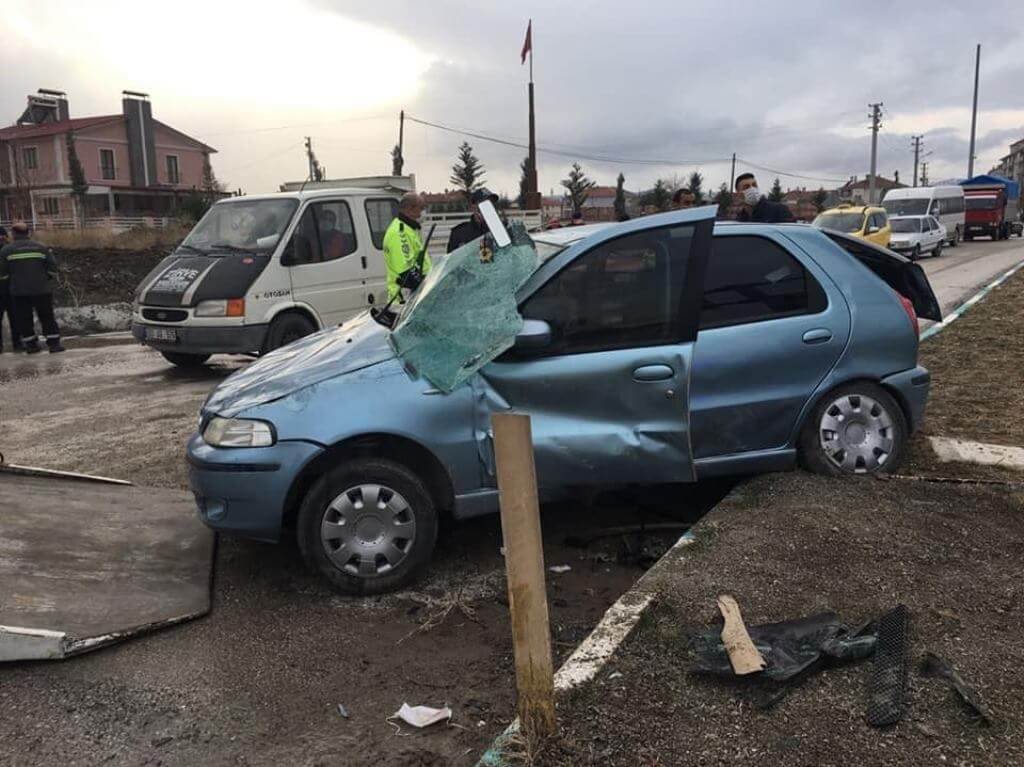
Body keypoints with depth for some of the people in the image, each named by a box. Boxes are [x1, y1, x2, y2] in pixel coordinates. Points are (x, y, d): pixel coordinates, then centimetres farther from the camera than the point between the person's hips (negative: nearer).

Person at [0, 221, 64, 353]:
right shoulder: (42, 248, 1)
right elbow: (53, 267, -2)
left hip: (20, 290, 0)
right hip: (42, 289, 0)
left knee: (24, 318, 9)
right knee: (47, 317, 5)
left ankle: (31, 345, 10)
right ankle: (54, 343, 1)